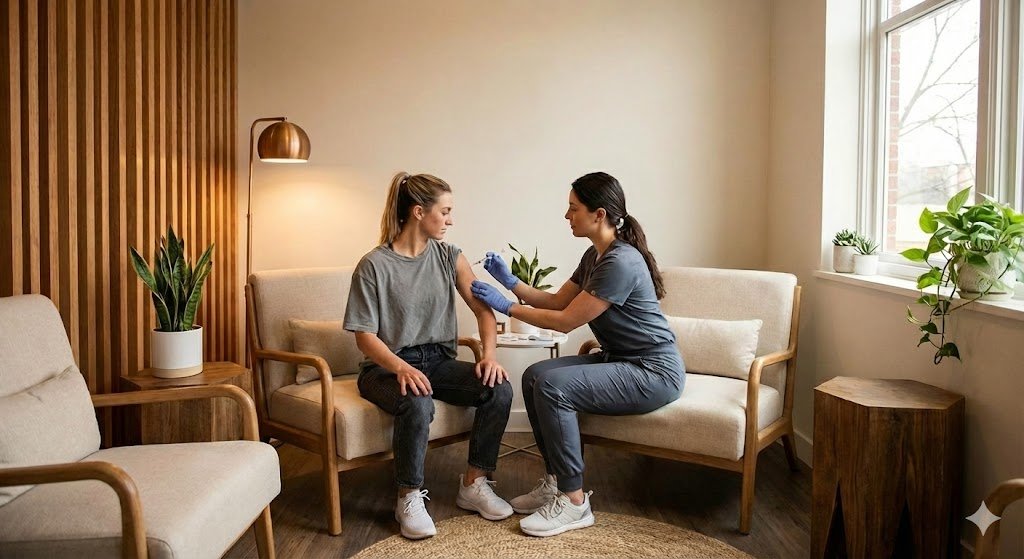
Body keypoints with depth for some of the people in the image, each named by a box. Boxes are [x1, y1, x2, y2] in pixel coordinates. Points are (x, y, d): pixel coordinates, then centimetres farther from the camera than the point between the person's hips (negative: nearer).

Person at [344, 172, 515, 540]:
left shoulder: (449, 256, 4)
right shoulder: (374, 265, -10)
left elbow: (483, 309, 0)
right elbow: (364, 335, -11)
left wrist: (489, 355, -18)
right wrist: (401, 367, -29)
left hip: (438, 361, 5)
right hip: (387, 366, -4)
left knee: (499, 388, -20)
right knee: (417, 403, -37)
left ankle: (473, 484, -3)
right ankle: (410, 497, -12)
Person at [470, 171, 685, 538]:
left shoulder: (620, 263, -22)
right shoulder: (595, 256, 8)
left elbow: (565, 321, -19)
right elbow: (556, 302, 15)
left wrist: (506, 307, -11)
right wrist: (510, 281, 5)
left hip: (655, 373, -10)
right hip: (621, 362, 10)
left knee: (552, 384, -24)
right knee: (534, 376, -3)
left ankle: (574, 501, -12)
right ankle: (557, 481, 7)